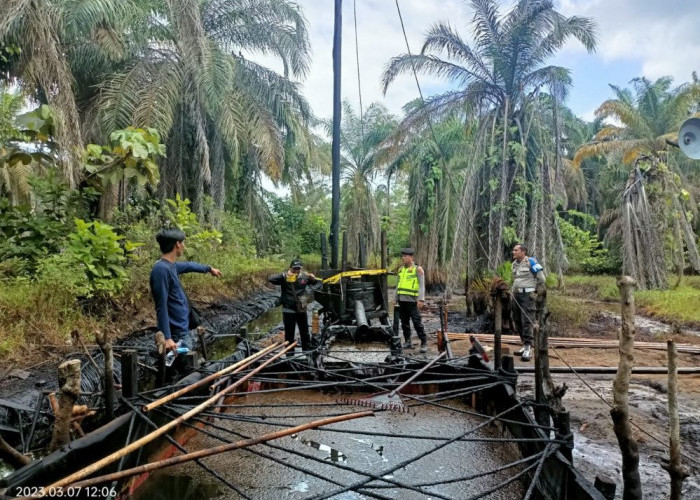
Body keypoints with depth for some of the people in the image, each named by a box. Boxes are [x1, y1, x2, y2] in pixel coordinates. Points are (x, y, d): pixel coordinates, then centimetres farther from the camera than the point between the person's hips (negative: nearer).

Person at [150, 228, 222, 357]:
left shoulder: (171, 265, 8)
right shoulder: (161, 269, -20)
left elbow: (188, 266, 31)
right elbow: (161, 307, -23)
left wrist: (209, 268, 47)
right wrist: (167, 337, -25)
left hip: (184, 330, 10)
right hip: (176, 334, -10)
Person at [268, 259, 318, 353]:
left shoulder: (304, 277, 2)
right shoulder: (284, 277, -10)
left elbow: (315, 282, 15)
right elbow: (270, 279, -22)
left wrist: (312, 277, -10)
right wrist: (284, 275, -35)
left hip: (302, 309, 4)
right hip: (288, 310, -4)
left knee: (305, 332, 16)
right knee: (289, 334, 4)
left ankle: (307, 351, 31)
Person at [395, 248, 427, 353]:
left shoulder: (418, 269, -2)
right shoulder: (401, 269, 15)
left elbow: (422, 285, -7)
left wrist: (421, 299, -17)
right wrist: (396, 300, 17)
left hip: (412, 301, -6)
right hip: (402, 300, 6)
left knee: (417, 322, -7)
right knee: (404, 323, 9)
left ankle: (424, 343, 2)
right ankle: (408, 342, 18)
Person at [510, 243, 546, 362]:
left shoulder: (530, 262, -9)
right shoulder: (514, 264, 14)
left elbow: (541, 277, -7)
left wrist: (539, 292, -3)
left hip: (528, 295, -8)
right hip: (517, 295, 8)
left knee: (527, 321, -13)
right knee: (518, 321, 10)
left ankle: (528, 349, -12)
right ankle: (525, 345, 21)